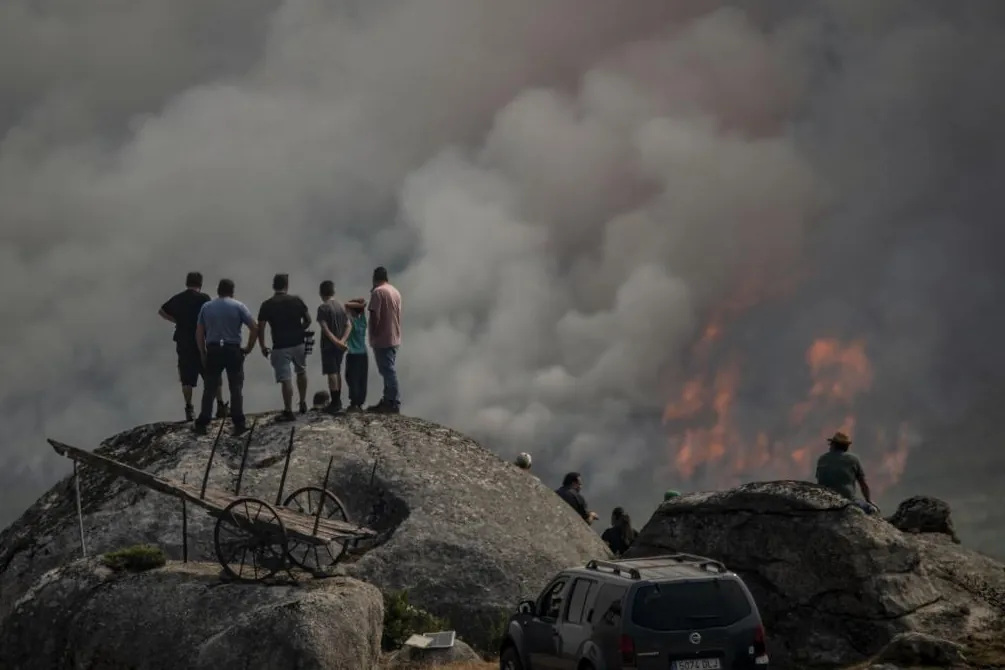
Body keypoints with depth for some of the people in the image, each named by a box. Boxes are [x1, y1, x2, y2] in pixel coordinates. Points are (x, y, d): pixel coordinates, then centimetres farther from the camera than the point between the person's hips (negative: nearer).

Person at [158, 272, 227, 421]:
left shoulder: (177, 299, 7)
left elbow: (161, 312, 17)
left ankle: (189, 409, 0)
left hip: (183, 343, 3)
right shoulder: (203, 298, -6)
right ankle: (220, 405, 4)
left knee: (187, 378, 5)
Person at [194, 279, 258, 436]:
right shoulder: (238, 306, -1)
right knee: (236, 387, 4)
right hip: (233, 350, -2)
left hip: (213, 350, 2)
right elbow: (254, 327, -7)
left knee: (209, 388, 8)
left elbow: (199, 333, 6)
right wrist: (249, 347, 3)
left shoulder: (206, 307, 7)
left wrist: (202, 353, 12)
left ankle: (202, 423, 6)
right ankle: (238, 423, 0)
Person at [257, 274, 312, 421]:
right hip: (298, 343, 3)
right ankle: (303, 403, 29)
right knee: (301, 372, 25)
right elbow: (308, 320, 3)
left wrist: (262, 347, 5)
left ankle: (288, 411, 1)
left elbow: (260, 328, -7)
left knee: (285, 379, -1)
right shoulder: (297, 300, -2)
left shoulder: (267, 305, -7)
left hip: (280, 346, -3)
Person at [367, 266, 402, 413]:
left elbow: (374, 315, -18)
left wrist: (373, 335, -10)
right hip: (394, 339, 9)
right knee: (389, 370, 12)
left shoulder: (378, 292, -12)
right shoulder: (395, 292, 13)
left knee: (388, 371, -8)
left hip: (382, 339, -9)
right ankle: (388, 401, 16)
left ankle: (394, 403, -10)